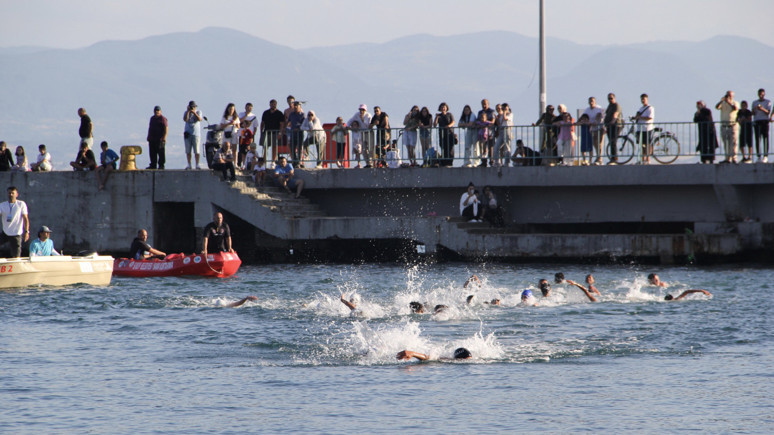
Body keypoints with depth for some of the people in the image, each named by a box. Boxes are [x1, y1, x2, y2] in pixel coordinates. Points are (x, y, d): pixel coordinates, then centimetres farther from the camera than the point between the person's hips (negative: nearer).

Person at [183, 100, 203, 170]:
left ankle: (197, 164, -1)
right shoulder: (186, 112, 7)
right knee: (188, 150, 2)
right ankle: (189, 164, 7)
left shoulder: (198, 112, 4)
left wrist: (194, 113, -21)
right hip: (188, 133, 2)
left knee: (197, 150, -6)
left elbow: (200, 119, -13)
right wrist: (188, 111, -14)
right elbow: (185, 119, -10)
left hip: (196, 133, -2)